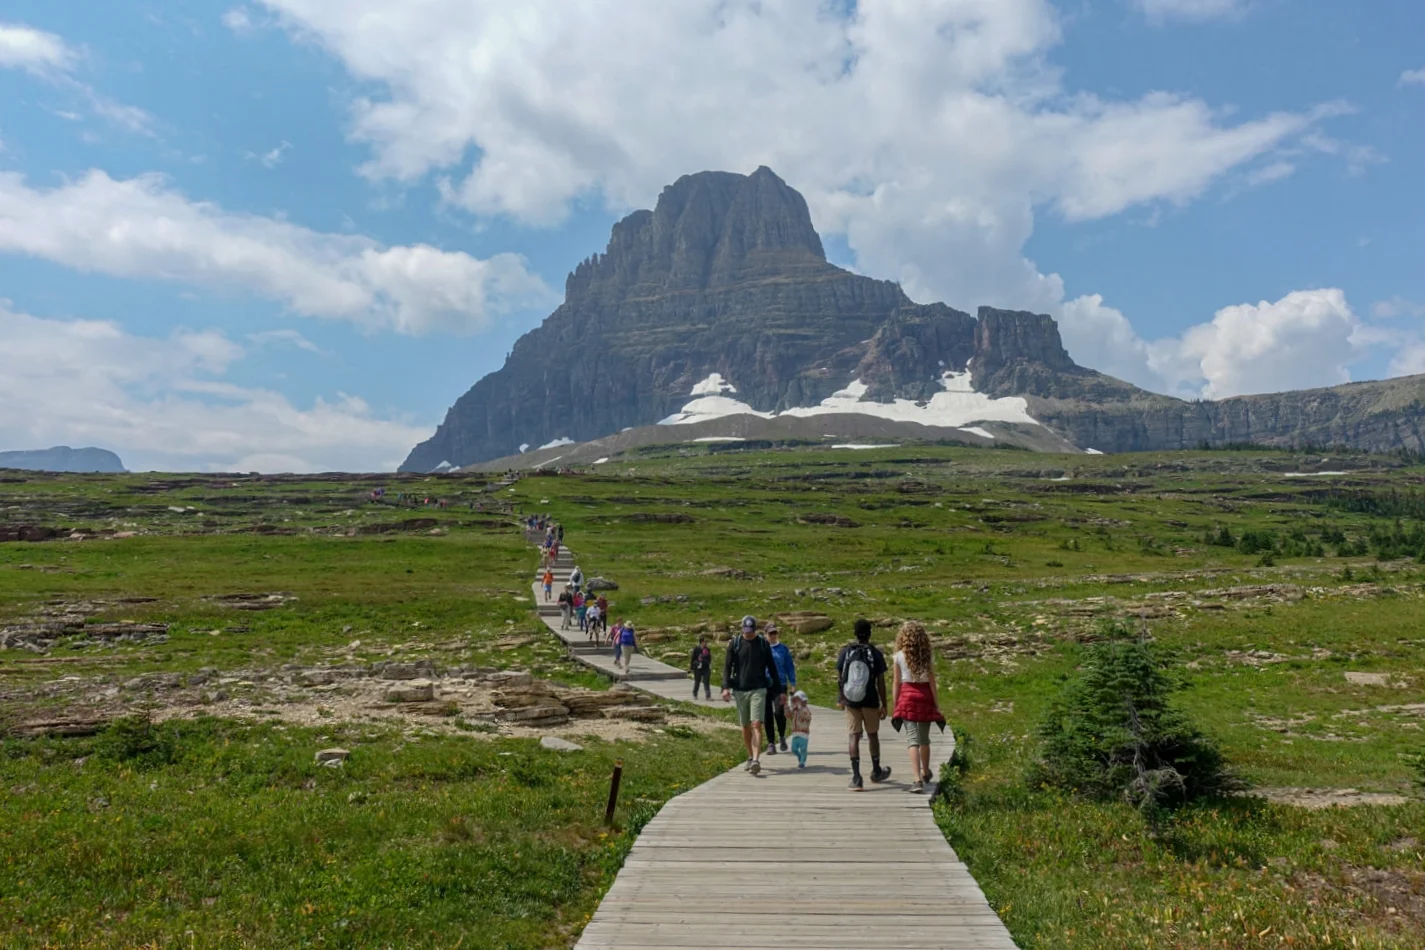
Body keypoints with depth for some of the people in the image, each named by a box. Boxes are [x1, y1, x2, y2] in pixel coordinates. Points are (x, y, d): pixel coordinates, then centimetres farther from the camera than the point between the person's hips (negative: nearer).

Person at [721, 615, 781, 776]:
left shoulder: (763, 644, 3)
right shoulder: (735, 644, 3)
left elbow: (772, 668, 8)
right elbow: (727, 666, 1)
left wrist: (778, 690, 8)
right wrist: (726, 687, -12)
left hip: (758, 690, -2)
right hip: (740, 690, 2)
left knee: (756, 724, -14)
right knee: (745, 726, 10)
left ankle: (756, 760, -21)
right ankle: (750, 757, 25)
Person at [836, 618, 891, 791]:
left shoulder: (845, 651, -2)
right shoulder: (875, 653, -6)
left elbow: (839, 678, 3)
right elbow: (880, 681, -5)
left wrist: (840, 698, 16)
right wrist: (883, 705, 1)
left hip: (850, 701, 1)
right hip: (870, 701, 0)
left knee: (853, 736, 1)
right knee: (872, 734, 17)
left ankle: (856, 777, -7)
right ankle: (876, 772, 33)